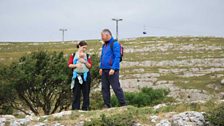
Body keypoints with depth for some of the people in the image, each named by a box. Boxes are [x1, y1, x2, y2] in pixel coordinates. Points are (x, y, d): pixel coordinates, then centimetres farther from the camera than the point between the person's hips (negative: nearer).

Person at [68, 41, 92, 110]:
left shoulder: (87, 56, 10)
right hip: (77, 75, -1)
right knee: (76, 94, -2)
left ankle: (85, 108, 6)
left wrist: (85, 62, -13)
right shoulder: (73, 55, 8)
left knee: (86, 93, 1)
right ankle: (75, 109, 1)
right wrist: (76, 65, -15)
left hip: (85, 76, 1)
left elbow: (90, 66, 3)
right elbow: (69, 65, 2)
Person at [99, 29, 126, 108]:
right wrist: (101, 67, 12)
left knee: (116, 88, -8)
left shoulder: (115, 44, -7)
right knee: (105, 88, 6)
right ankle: (106, 105, 12)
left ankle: (123, 104, -2)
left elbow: (117, 57, -14)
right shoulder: (104, 45, 18)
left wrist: (113, 69, -20)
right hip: (104, 70, 8)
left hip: (112, 70, -8)